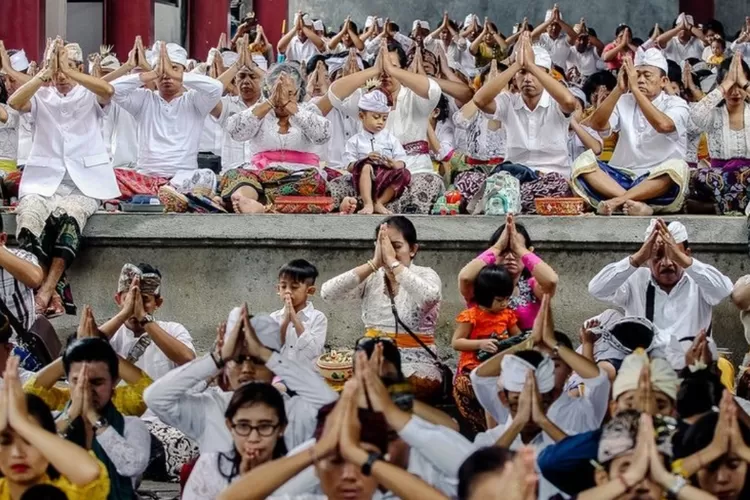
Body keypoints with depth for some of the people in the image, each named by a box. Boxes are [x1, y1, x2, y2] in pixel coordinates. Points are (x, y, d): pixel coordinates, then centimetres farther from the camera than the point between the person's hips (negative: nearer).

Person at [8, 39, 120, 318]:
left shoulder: (89, 97, 10)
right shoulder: (42, 97, 13)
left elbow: (108, 91, -14)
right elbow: (14, 102, -7)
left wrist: (69, 72, -19)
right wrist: (45, 73, -15)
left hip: (84, 182, -1)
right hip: (44, 180, 2)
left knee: (67, 216, -34)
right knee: (28, 221, -29)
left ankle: (47, 291, -34)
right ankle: (56, 293, -29)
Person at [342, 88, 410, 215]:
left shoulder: (390, 139, 16)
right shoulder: (355, 141, 10)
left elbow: (402, 163, 10)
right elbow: (350, 167, 1)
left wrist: (394, 164, -15)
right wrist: (366, 159, -17)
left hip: (386, 178, 2)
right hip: (365, 181, -2)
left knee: (405, 174, -27)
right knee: (365, 166, -34)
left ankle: (379, 202, -24)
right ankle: (368, 203, -42)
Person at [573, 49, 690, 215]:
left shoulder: (676, 104, 2)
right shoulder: (624, 102, 12)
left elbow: (663, 125, -22)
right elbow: (597, 125, -6)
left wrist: (635, 88, -22)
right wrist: (619, 89, -15)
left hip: (659, 183, -3)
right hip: (625, 178, 3)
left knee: (677, 168, -35)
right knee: (584, 161, -20)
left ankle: (617, 201, -38)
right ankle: (633, 202, -39)